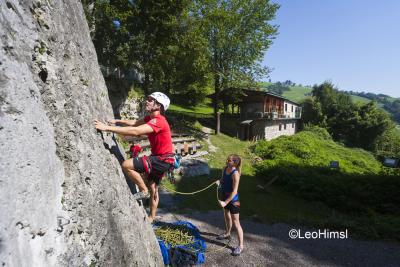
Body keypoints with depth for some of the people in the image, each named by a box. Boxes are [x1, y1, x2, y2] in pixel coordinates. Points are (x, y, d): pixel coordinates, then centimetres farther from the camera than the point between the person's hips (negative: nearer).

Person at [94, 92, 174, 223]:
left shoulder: (158, 121, -25)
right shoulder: (150, 117, 6)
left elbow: (135, 131, -35)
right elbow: (135, 123, 19)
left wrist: (107, 128, -35)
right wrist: (117, 121, 10)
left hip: (163, 160, -10)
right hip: (158, 158, 10)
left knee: (127, 165, -18)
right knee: (153, 188, 21)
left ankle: (143, 191, 0)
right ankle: (151, 218, 38)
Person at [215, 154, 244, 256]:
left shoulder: (235, 173, -27)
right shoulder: (225, 168, -5)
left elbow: (234, 191, -26)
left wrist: (225, 202, -25)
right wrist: (219, 181, -10)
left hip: (233, 200, -8)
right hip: (225, 196, 8)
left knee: (236, 223, 3)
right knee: (226, 215, 28)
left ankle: (240, 246, 19)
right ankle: (227, 233, 52)